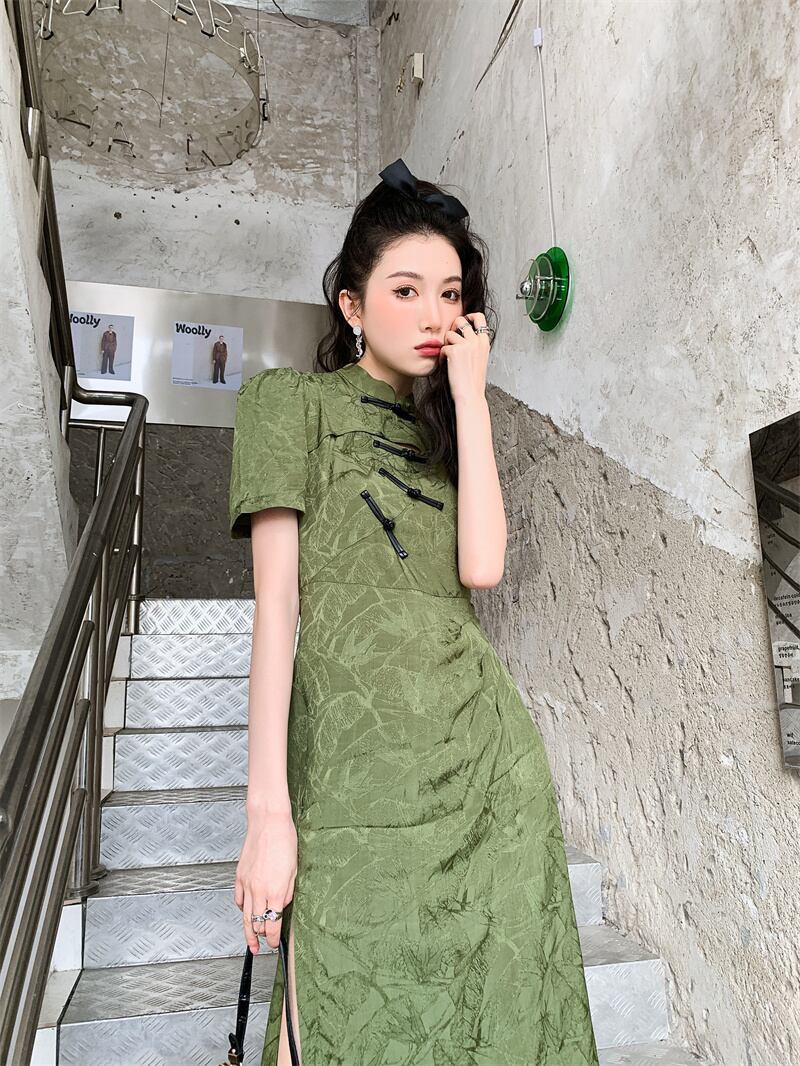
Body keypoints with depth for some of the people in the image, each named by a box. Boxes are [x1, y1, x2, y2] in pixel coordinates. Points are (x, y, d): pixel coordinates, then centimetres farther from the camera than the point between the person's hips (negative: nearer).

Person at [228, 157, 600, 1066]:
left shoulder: (444, 427, 18)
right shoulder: (292, 400, 4)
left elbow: (482, 567, -2)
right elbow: (277, 602, -5)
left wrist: (469, 393, 0)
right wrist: (268, 809, -11)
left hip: (487, 753, 5)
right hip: (355, 756, -4)